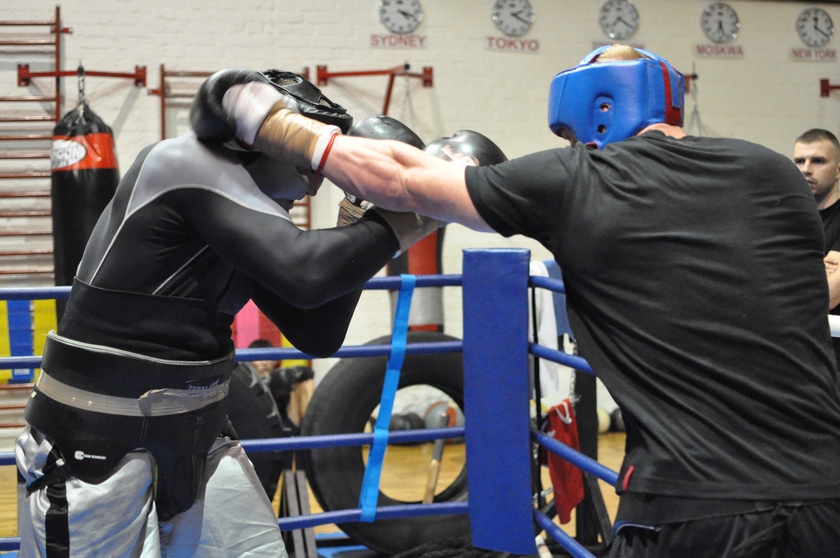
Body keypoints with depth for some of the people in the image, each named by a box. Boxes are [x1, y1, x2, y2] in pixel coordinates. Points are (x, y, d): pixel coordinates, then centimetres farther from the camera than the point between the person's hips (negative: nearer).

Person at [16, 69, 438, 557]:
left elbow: (318, 337, 9)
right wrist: (391, 229, -12)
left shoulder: (249, 225, 8)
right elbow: (303, 273, -26)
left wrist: (356, 235, 0)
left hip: (196, 439, 8)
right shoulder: (186, 161, -15)